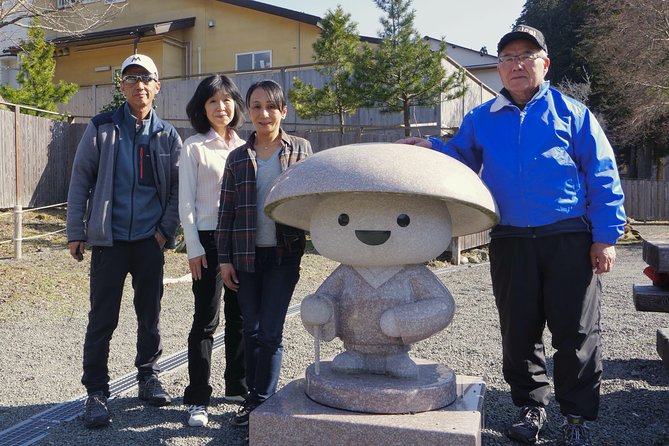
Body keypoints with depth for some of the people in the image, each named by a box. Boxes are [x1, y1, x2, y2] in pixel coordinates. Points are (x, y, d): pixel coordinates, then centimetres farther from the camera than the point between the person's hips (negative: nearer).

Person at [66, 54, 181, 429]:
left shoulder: (168, 136, 6)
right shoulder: (102, 129, 1)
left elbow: (178, 188, 7)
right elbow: (81, 182, 1)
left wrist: (167, 229, -3)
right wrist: (76, 232, -3)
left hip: (150, 240, 2)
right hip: (109, 239, -2)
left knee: (151, 314, 11)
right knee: (103, 319, 1)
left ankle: (149, 378, 27)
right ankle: (97, 392, 13)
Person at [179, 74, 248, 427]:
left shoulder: (243, 147, 11)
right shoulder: (194, 146, -1)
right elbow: (186, 201, -4)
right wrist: (193, 248, -10)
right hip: (209, 239, -4)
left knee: (240, 318, 10)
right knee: (206, 319, -2)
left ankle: (237, 388, 24)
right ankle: (197, 399, 8)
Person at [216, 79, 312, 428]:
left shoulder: (301, 149, 2)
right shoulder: (237, 157, 6)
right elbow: (226, 210, 6)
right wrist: (224, 259, 3)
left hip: (284, 255, -2)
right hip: (246, 255, 2)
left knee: (270, 332, -2)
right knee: (251, 330, 9)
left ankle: (262, 401, 13)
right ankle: (254, 398, 24)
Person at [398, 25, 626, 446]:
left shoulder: (572, 113, 4)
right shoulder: (481, 119, 11)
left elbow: (603, 177, 2)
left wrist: (606, 237, -5)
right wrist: (430, 148, -6)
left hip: (570, 240, -2)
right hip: (510, 242, 2)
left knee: (576, 331, 5)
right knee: (519, 330, 11)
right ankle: (531, 406, 30)